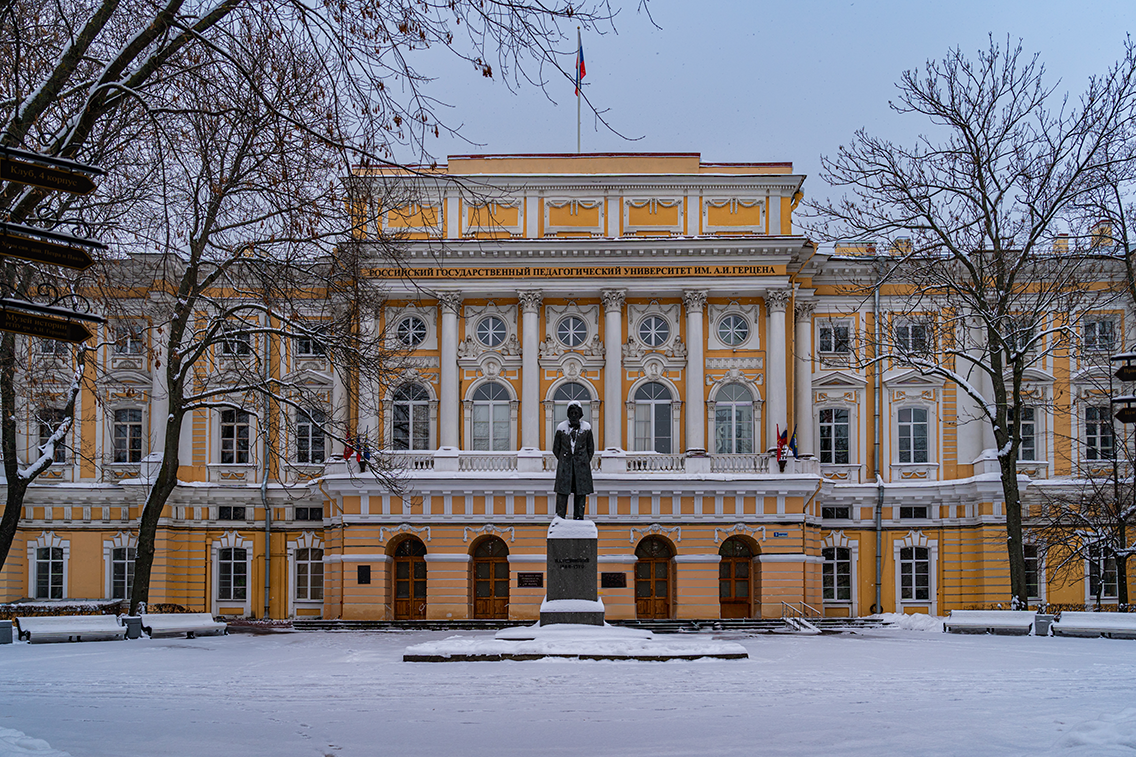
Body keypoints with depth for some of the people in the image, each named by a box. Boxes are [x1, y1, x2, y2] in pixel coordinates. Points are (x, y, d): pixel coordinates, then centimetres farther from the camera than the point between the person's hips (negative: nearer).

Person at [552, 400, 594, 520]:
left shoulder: (586, 427, 4)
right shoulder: (561, 427, 3)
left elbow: (591, 448, 12)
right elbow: (556, 448, 11)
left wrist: (585, 462, 5)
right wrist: (563, 461, 4)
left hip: (581, 465, 1)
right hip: (565, 465, -1)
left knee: (581, 492, 1)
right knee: (562, 491, -7)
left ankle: (579, 518, 6)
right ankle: (560, 517, -4)